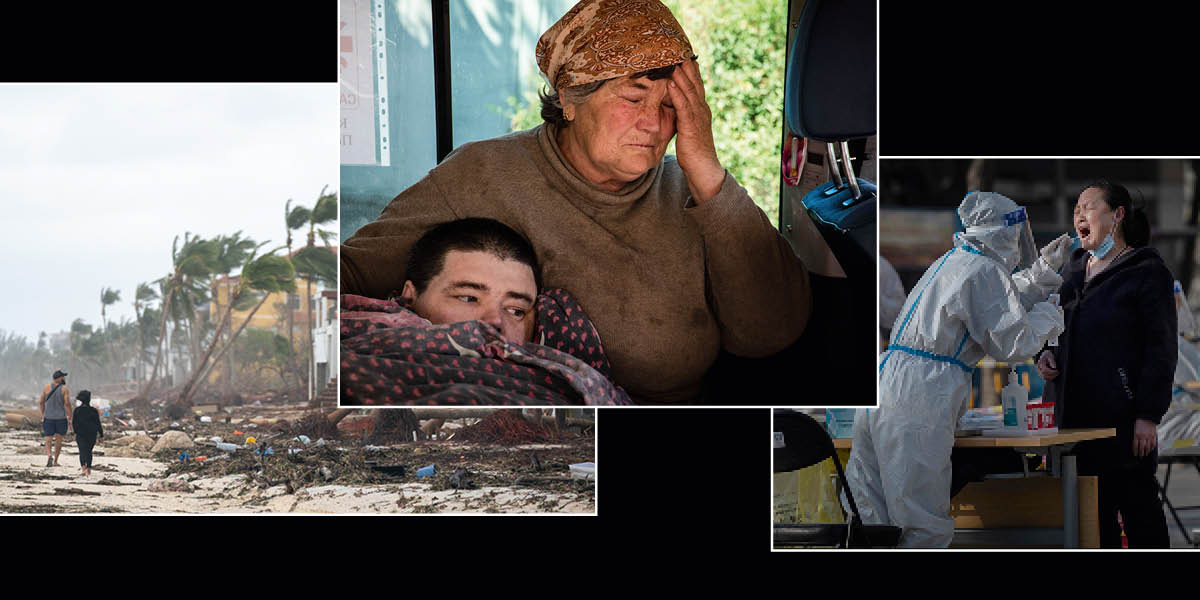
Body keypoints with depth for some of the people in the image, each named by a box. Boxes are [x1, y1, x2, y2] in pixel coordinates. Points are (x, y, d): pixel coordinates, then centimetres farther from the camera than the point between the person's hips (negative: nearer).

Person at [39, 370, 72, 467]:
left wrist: (43, 415, 18)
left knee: (48, 440, 4)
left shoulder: (47, 387, 2)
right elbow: (67, 404, -13)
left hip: (48, 418, 1)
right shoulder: (64, 389, -6)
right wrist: (70, 419, -7)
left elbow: (41, 402, 5)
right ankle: (55, 461, 16)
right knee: (59, 440, 13)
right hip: (61, 418, -1)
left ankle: (49, 456, -23)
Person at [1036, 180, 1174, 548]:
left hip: (1123, 417, -7)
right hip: (1075, 414, 7)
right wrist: (1048, 354, 6)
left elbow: (1160, 348, -8)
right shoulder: (1073, 271, 17)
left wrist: (1149, 415, -14)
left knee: (1139, 509, -3)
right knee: (1093, 515, 7)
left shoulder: (1147, 270, -4)